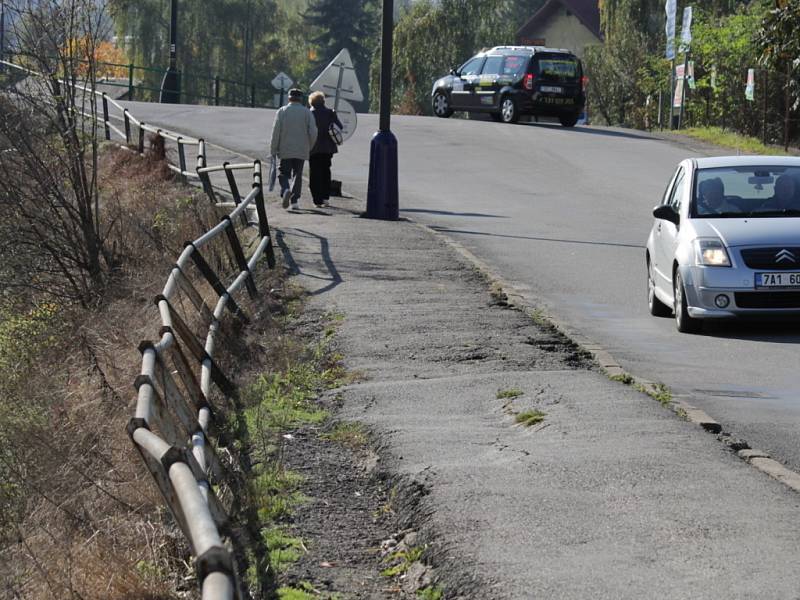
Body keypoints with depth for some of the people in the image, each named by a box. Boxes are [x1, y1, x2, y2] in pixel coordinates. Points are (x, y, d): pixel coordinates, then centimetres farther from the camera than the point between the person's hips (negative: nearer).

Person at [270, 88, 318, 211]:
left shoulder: (282, 111, -2)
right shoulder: (307, 112, 1)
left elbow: (276, 132, -5)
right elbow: (313, 132, -5)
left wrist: (273, 150, 0)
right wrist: (309, 148, 10)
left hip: (285, 150, -1)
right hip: (301, 150, 1)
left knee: (284, 173, 7)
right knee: (297, 175, 8)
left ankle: (285, 190, -22)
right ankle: (295, 201, 2)